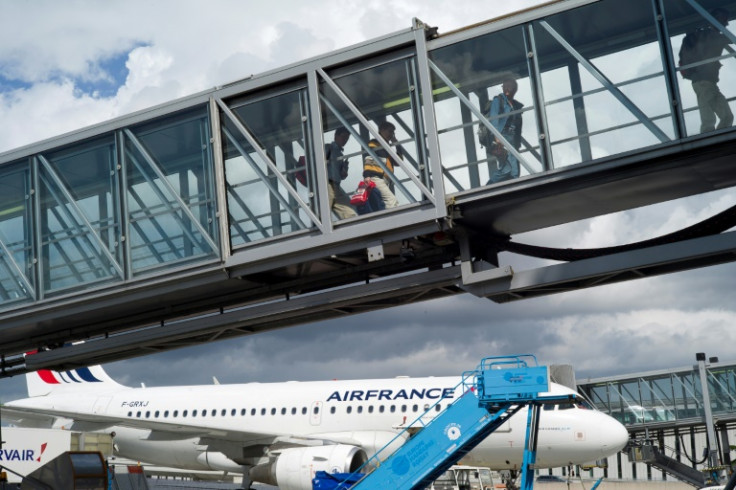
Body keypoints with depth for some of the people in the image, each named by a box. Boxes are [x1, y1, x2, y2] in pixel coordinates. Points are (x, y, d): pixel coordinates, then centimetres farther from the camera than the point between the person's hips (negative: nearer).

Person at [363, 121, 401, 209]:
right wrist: (367, 175, -23)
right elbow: (368, 159, -8)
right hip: (376, 178, -9)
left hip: (387, 181, 9)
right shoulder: (374, 144, 5)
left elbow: (398, 162, 24)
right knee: (392, 201, -25)